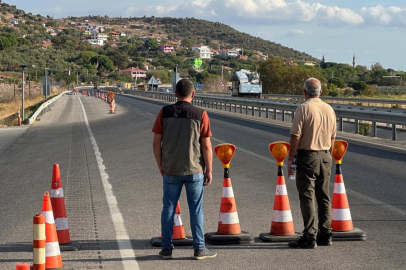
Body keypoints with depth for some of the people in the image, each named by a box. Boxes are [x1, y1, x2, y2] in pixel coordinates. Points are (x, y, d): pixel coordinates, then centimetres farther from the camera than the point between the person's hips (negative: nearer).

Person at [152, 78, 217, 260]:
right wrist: (209, 170, 0)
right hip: (194, 170, -1)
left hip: (171, 170, 1)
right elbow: (206, 146, -8)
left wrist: (160, 165, 10)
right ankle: (199, 248, 10)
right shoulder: (200, 115, -8)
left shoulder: (164, 113, -3)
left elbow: (156, 142, -2)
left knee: (169, 208, 10)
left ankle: (166, 248, 13)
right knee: (196, 210, 6)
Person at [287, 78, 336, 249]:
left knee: (307, 197, -4)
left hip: (307, 157, -6)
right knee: (324, 197, 12)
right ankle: (325, 235, 16)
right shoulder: (329, 110, 8)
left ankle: (309, 237, -5)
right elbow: (332, 138, 13)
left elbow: (295, 137, -15)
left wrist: (290, 158, -7)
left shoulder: (303, 108, -11)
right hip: (325, 156, 6)